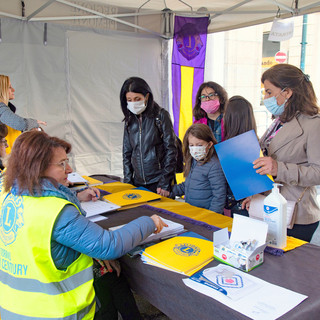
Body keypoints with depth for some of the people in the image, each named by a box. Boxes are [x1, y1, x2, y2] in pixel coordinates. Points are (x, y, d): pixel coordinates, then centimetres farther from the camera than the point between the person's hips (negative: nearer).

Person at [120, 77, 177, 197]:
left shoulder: (161, 116, -6)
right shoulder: (130, 119, 7)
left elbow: (171, 149, -8)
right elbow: (127, 152, 11)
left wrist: (165, 182, -11)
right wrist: (127, 181, 4)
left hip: (158, 182, -4)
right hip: (137, 182, 4)